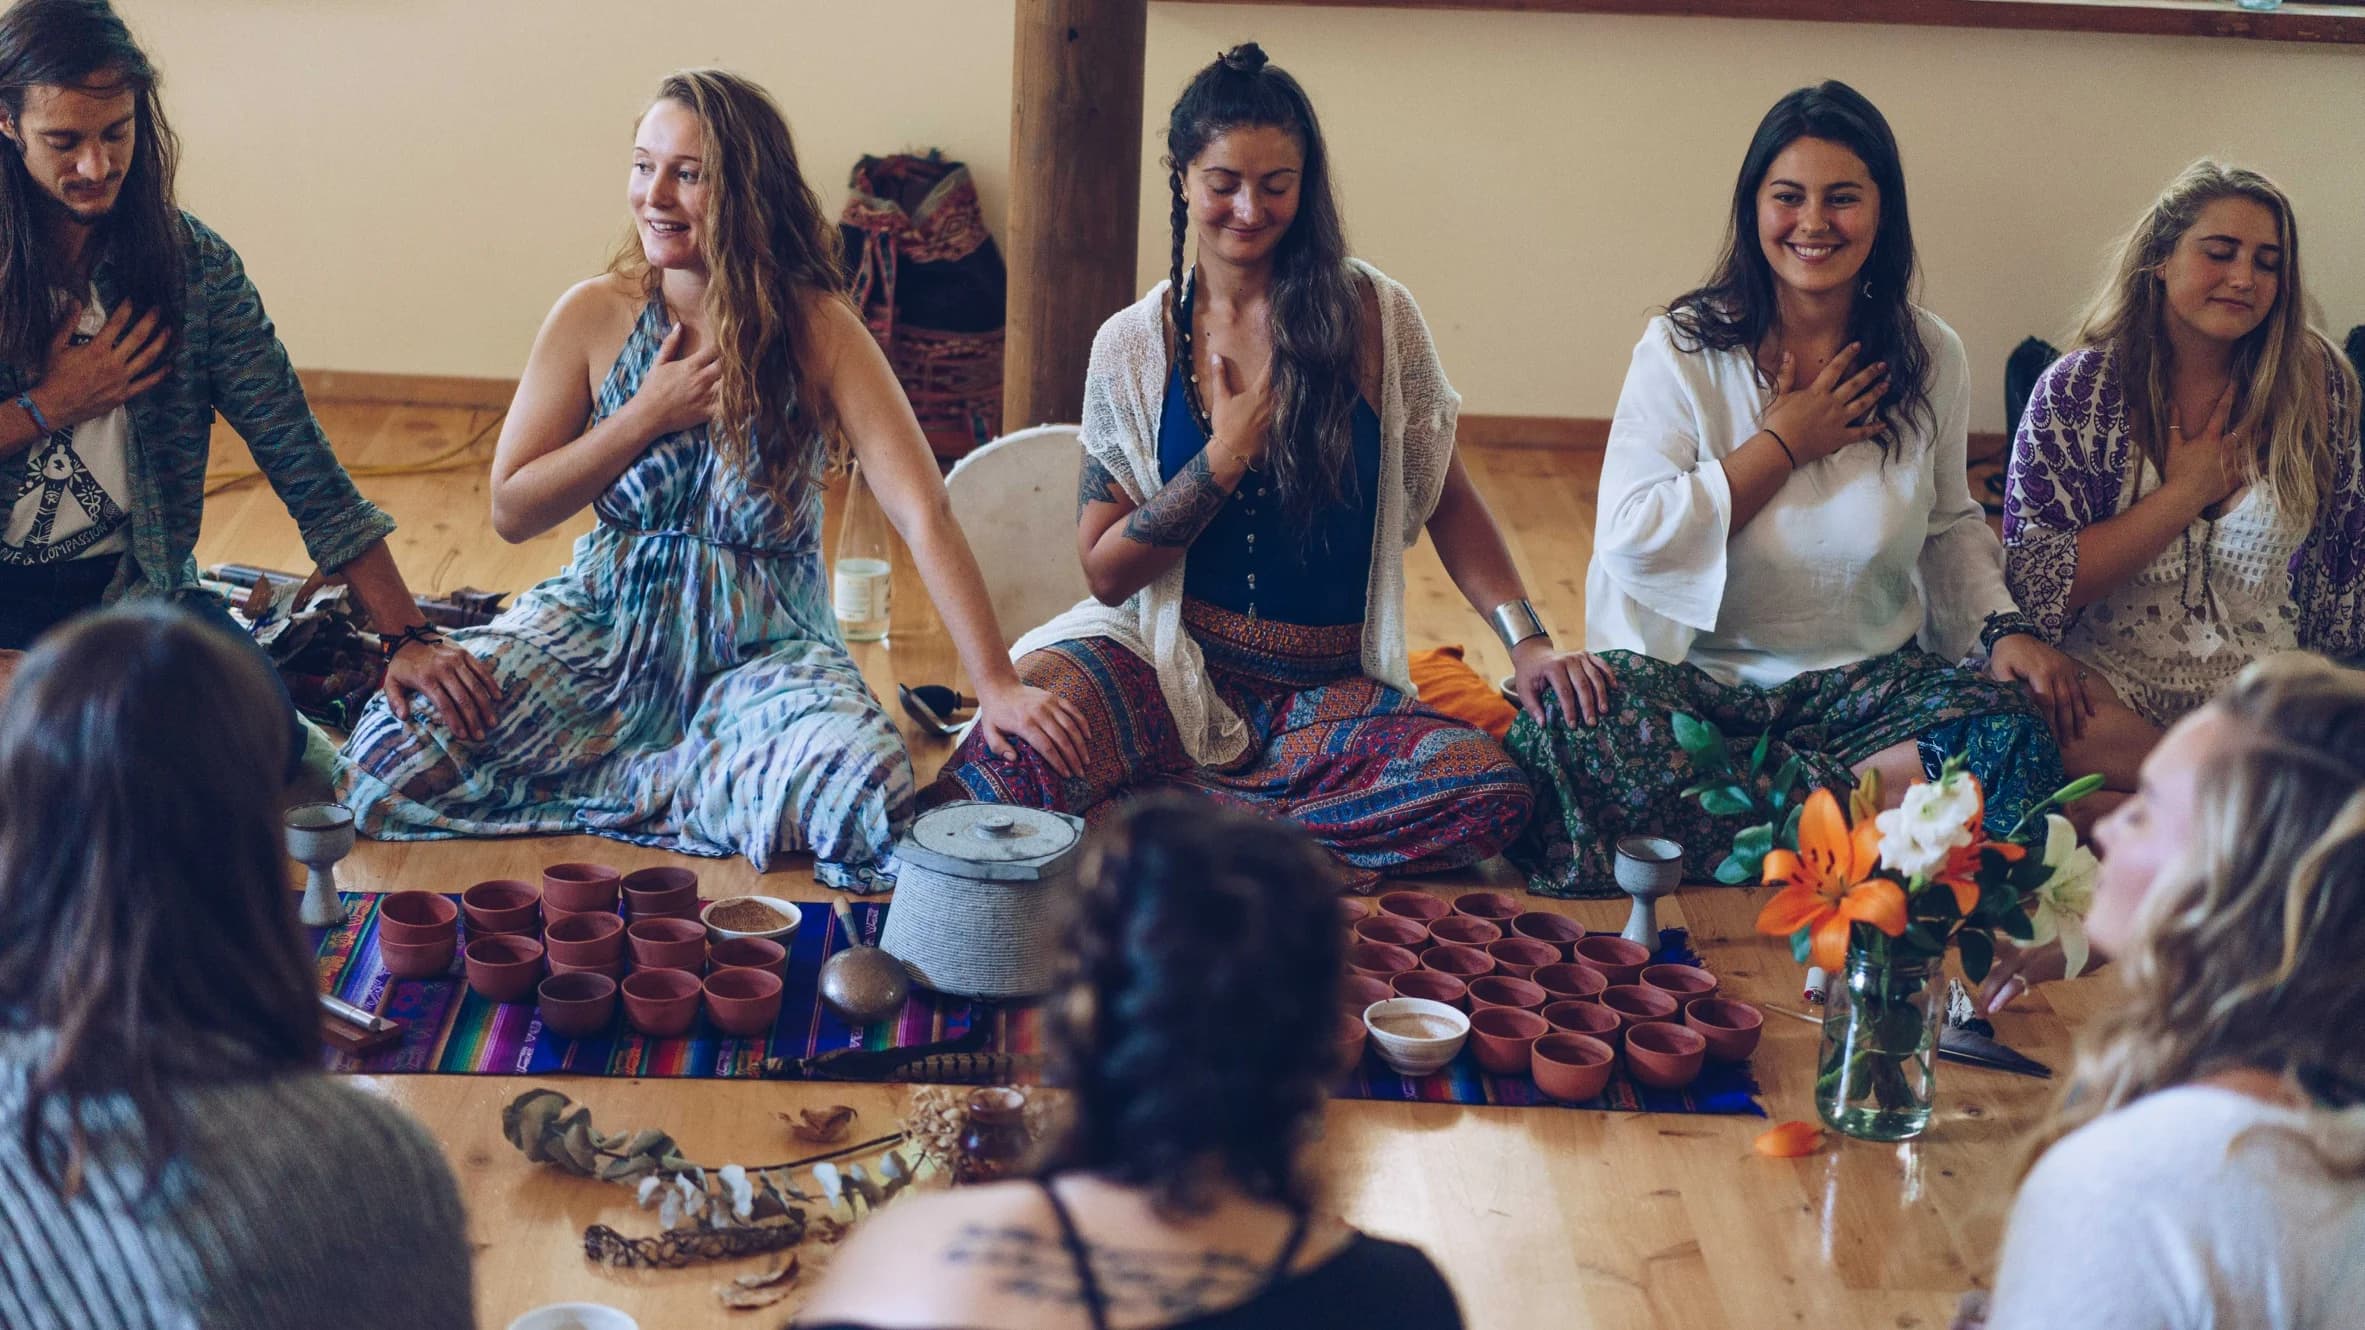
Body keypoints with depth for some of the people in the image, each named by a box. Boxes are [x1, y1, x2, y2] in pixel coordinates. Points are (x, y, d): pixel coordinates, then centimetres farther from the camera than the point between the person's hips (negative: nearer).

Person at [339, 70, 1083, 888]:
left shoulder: (816, 331, -12)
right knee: (387, 759, -20)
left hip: (764, 649, -2)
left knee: (868, 803, -33)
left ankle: (645, 777, -7)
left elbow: (924, 514, -19)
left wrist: (998, 686, -28)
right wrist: (648, 415, -14)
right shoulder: (595, 316, -5)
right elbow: (511, 511, -1)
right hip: (605, 628, 2)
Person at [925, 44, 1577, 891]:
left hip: (1331, 688, 3)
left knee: (1492, 794, -30)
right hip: (1167, 666, -2)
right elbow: (1106, 573, 2)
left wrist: (1526, 638, -5)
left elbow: (1445, 501, 8)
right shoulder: (1134, 346, 3)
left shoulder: (1373, 316, 0)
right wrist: (1224, 458, -10)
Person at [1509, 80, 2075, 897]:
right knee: (1581, 722, -35)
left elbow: (1949, 525, 19)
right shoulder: (1683, 349, -4)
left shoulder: (1928, 359, 5)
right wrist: (1782, 444, -12)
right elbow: (1630, 539, -15)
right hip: (1695, 676, -1)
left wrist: (2003, 627, 0)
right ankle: (1859, 795, -23)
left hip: (1868, 678, 2)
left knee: (2012, 732, -27)